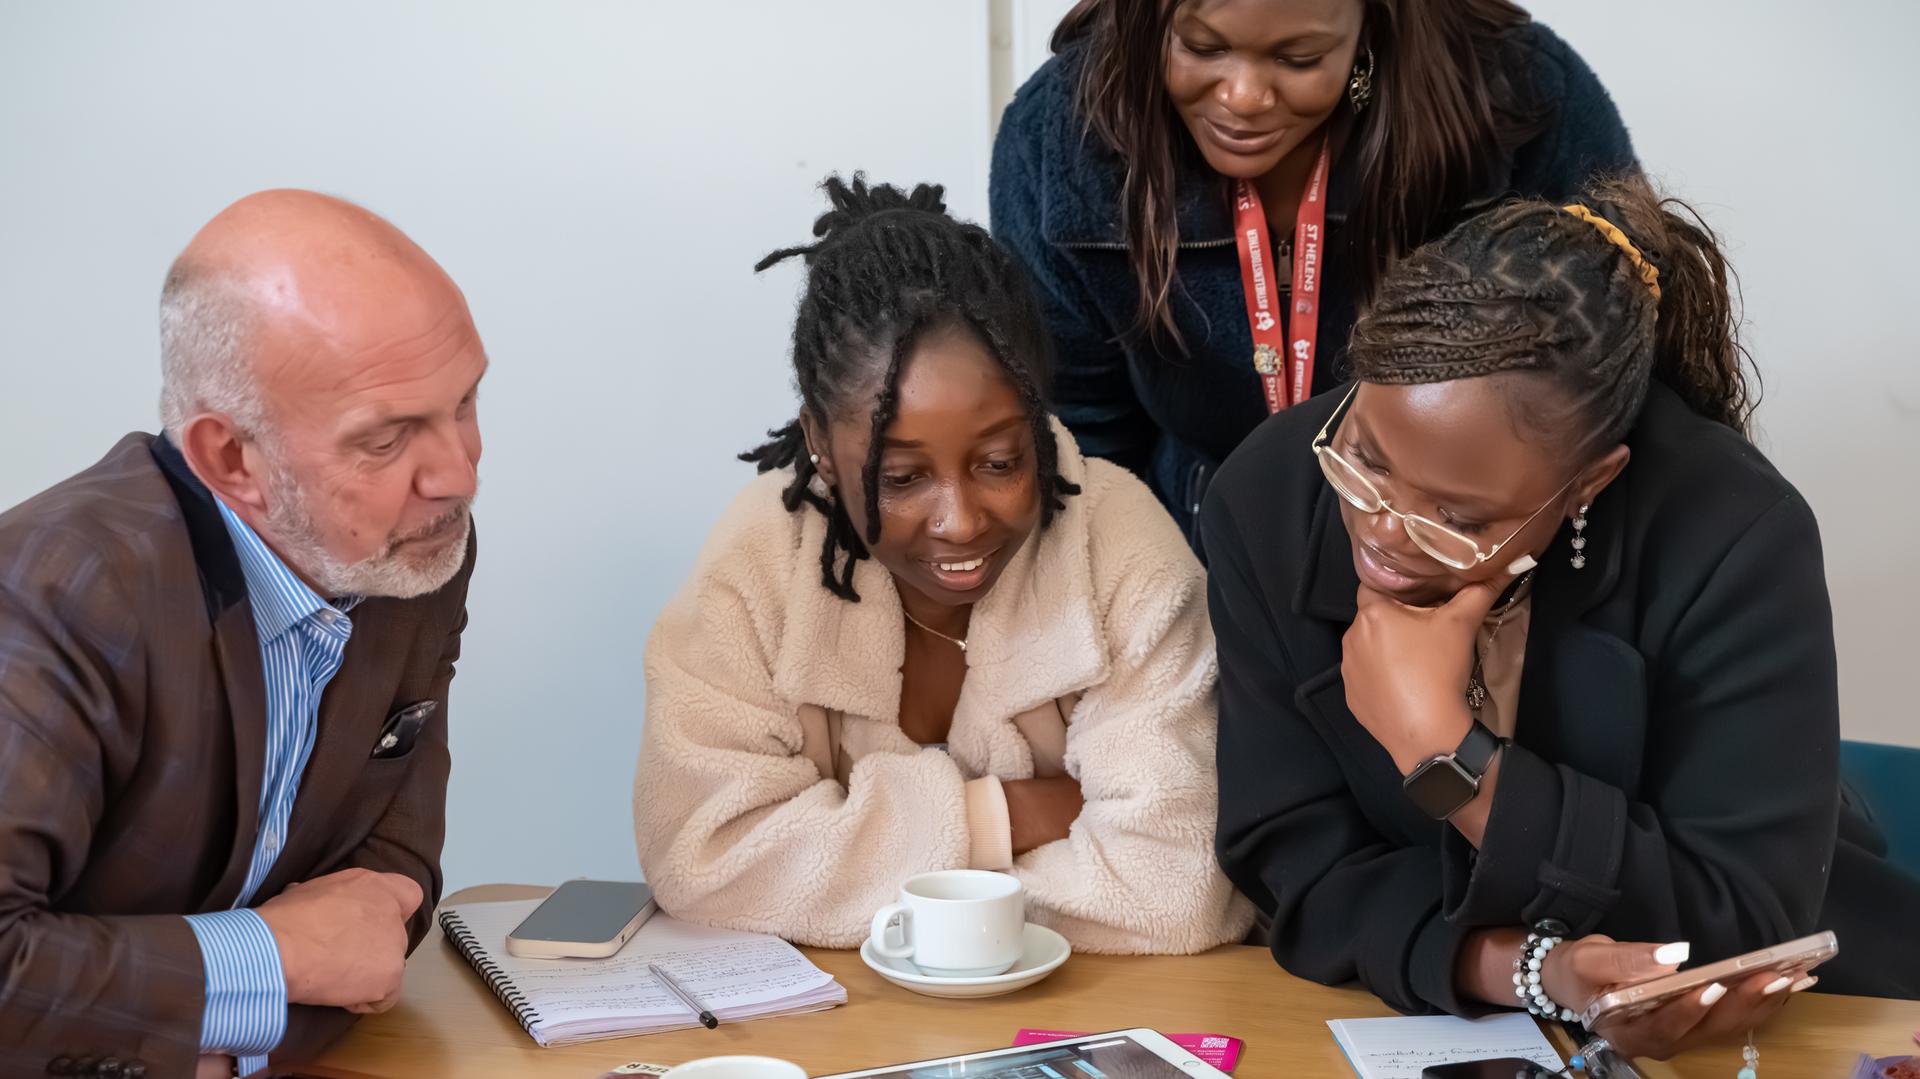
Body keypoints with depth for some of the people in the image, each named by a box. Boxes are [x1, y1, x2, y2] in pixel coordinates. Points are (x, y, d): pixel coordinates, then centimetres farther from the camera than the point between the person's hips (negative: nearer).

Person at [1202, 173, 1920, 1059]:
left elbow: (1751, 923, -21)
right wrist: (1534, 971, -27)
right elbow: (1302, 867, -12)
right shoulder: (1268, 503, -14)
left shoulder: (1732, 536, -21)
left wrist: (1444, 755, -28)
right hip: (1415, 1015, 1)